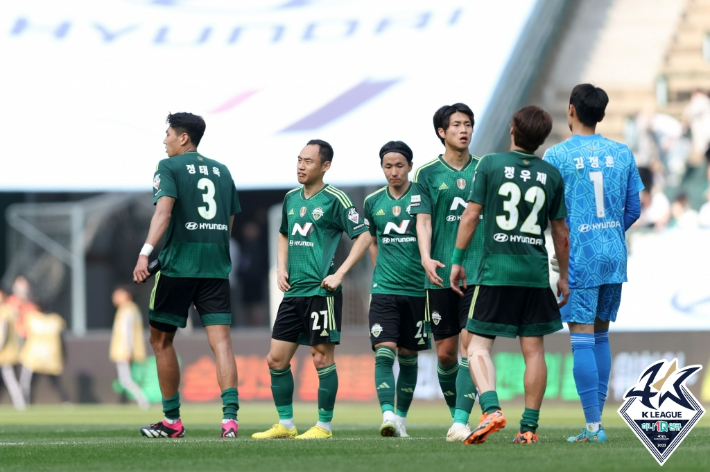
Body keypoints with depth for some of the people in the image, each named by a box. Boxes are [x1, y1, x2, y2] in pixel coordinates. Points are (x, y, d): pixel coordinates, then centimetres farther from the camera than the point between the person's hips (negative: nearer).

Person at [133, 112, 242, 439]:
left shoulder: (170, 167, -1)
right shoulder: (221, 171, 16)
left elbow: (164, 211, -17)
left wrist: (146, 252, -27)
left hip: (178, 265, -5)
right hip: (217, 267, 5)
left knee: (161, 340, 10)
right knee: (220, 340, -3)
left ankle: (172, 421, 14)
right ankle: (230, 416, -20)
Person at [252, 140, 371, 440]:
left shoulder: (335, 199, -6)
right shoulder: (291, 198, 14)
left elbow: (363, 236, -8)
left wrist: (339, 274, -13)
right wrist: (281, 268, 12)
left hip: (321, 291, -7)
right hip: (293, 291, 7)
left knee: (322, 357, -5)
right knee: (276, 359, 4)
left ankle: (324, 425, 3)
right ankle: (285, 424, 14)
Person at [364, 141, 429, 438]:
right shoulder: (373, 202, 7)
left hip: (417, 289, -1)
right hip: (384, 290, 1)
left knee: (408, 357, 7)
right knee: (384, 352, -15)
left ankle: (401, 417, 19)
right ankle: (387, 415, -25)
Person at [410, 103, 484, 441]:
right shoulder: (427, 173, 5)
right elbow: (423, 220, 0)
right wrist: (426, 257, -16)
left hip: (479, 271, 0)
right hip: (441, 274, 0)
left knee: (470, 344, -13)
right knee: (446, 351, 4)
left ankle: (461, 421, -15)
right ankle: (455, 414, 22)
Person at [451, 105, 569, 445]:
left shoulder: (490, 165, -2)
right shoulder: (552, 175, 5)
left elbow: (471, 216, -3)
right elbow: (560, 232, 10)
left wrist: (457, 260, 6)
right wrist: (563, 276, 19)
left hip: (496, 269, -2)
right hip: (536, 273, 2)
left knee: (478, 345, 0)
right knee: (533, 350, 7)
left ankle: (491, 409, -22)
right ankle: (529, 426, 7)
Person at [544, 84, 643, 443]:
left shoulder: (557, 155, -8)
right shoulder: (622, 154, 5)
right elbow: (633, 209, 8)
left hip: (579, 259, -5)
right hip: (614, 256, 5)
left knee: (582, 339, -3)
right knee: (601, 335, 14)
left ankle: (593, 426, -8)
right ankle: (596, 421, 15)